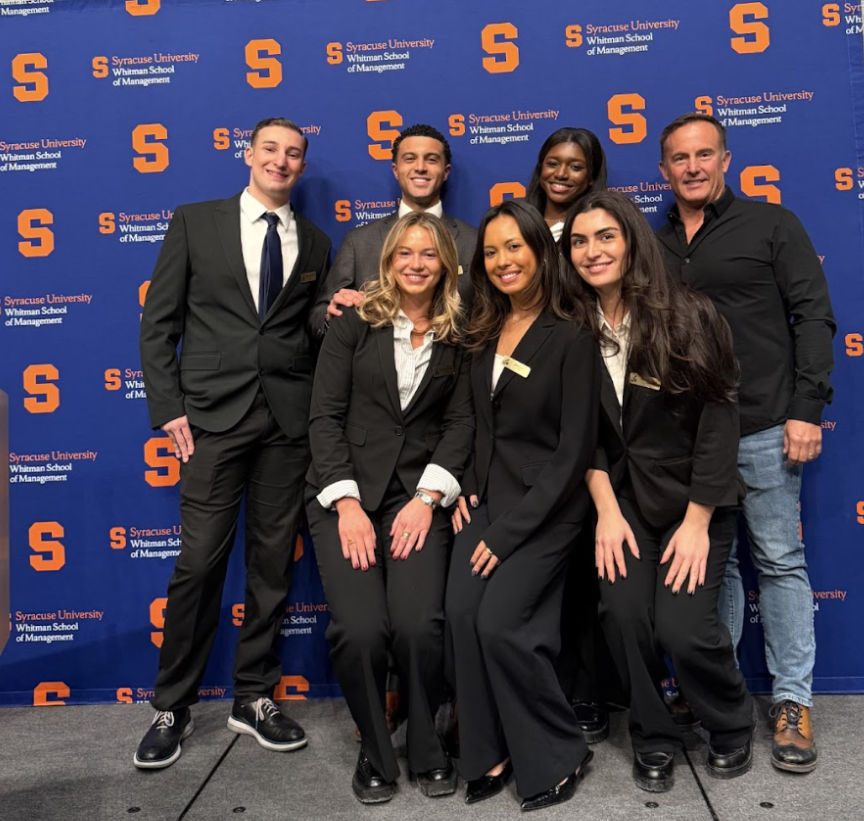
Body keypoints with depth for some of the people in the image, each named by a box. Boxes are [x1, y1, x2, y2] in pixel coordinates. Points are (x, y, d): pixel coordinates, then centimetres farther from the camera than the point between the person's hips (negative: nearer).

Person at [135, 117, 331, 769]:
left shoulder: (316, 244, 14)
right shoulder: (196, 223, 7)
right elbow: (158, 322, 4)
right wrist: (168, 407, -4)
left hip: (290, 421, 3)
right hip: (215, 415, -2)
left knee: (273, 563, 8)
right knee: (199, 563, -1)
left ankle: (255, 698, 24)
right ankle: (173, 707, 17)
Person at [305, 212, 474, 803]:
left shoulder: (459, 336, 9)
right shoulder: (355, 323, 6)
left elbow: (461, 422, 3)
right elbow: (326, 416, 0)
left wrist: (428, 498, -10)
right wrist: (346, 504, -10)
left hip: (420, 496, 1)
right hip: (348, 493, 0)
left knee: (419, 625, -20)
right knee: (360, 630, -18)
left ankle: (428, 750, 10)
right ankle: (375, 753, 11)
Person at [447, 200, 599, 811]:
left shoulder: (572, 337, -11)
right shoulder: (484, 331, 9)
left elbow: (576, 449, -14)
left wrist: (511, 531, -15)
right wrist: (467, 491, 1)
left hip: (546, 505, -5)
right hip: (487, 495, 6)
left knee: (500, 622, -15)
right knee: (462, 612, -12)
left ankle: (560, 755, 8)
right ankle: (491, 753, 6)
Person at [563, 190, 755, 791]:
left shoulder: (689, 315, -10)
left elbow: (719, 418, -10)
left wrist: (697, 522, -13)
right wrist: (607, 510, -8)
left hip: (694, 497, -2)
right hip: (624, 497, 3)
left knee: (682, 625, -14)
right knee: (623, 612, -14)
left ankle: (733, 726, 20)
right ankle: (655, 739, 15)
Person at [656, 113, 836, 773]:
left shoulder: (771, 224, 4)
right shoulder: (656, 247, 13)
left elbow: (813, 316, -2)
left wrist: (807, 408, -10)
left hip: (762, 427, -3)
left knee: (779, 560, 3)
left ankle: (794, 702, 14)